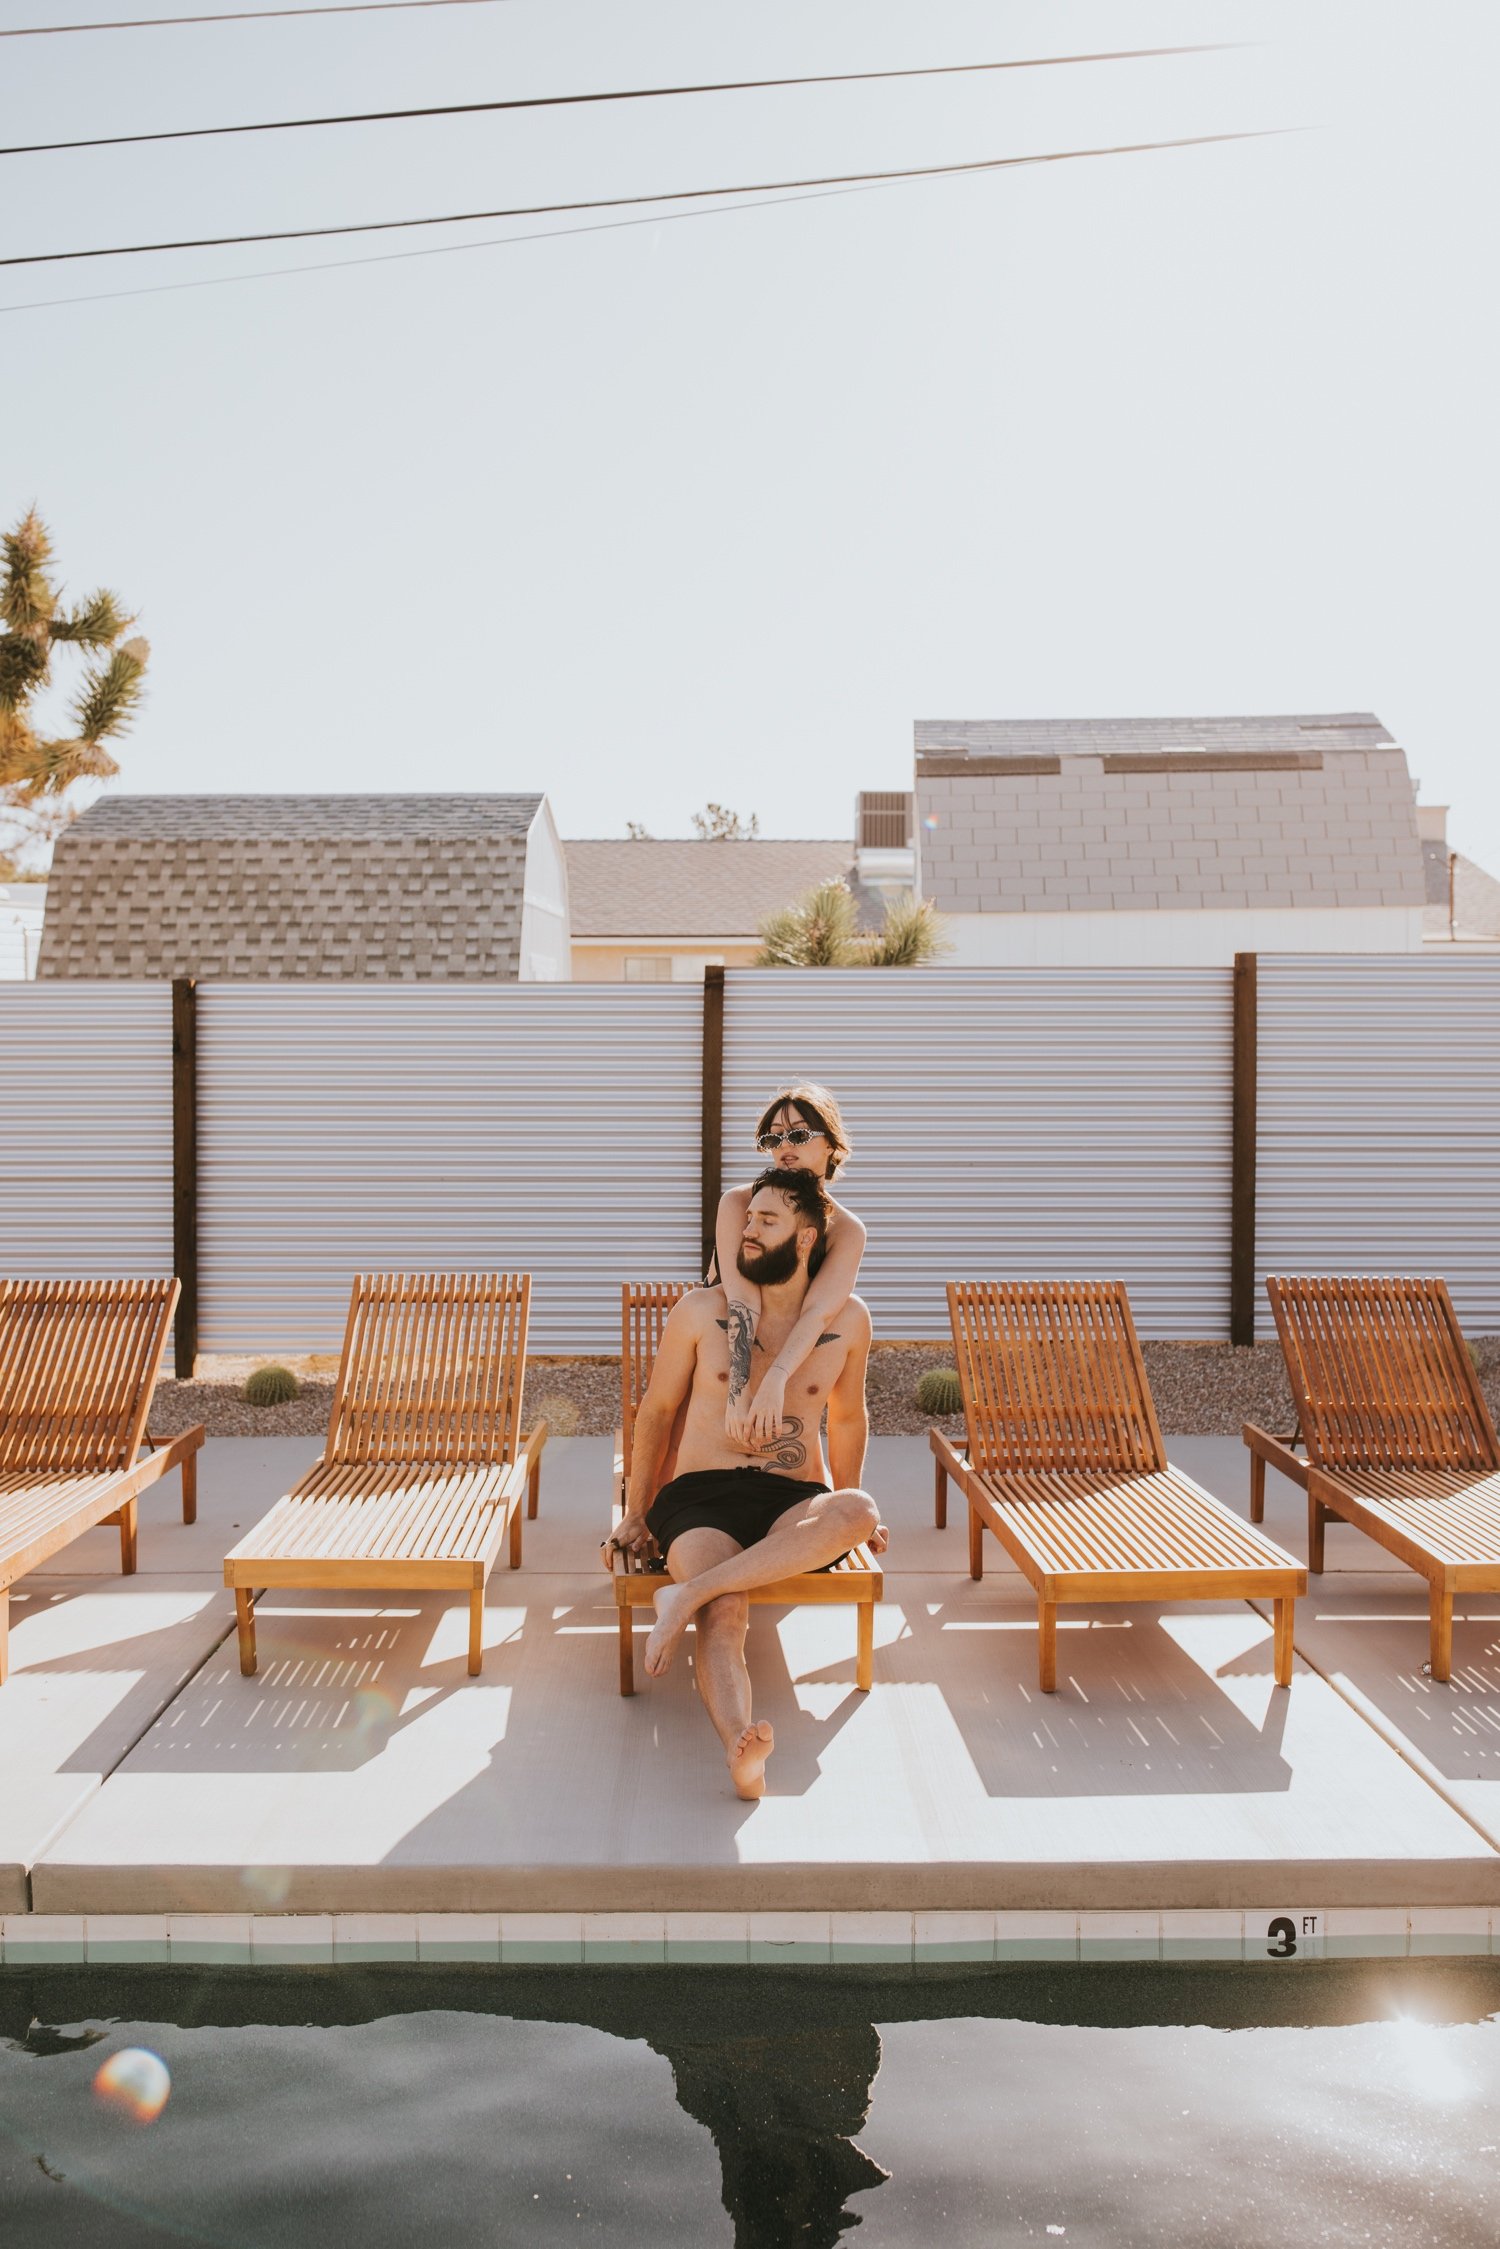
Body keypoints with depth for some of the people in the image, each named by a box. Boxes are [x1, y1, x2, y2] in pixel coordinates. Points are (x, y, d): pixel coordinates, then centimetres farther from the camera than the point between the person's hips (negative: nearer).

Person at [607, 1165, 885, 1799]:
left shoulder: (847, 1321, 8)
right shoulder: (701, 1311, 4)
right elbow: (657, 1410, 14)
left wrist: (846, 1513, 24)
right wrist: (636, 1514, 15)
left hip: (795, 1507, 2)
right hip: (702, 1495, -1)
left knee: (858, 1512, -36)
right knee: (724, 1616, -34)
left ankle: (687, 1593, -36)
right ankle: (742, 1747, -58)